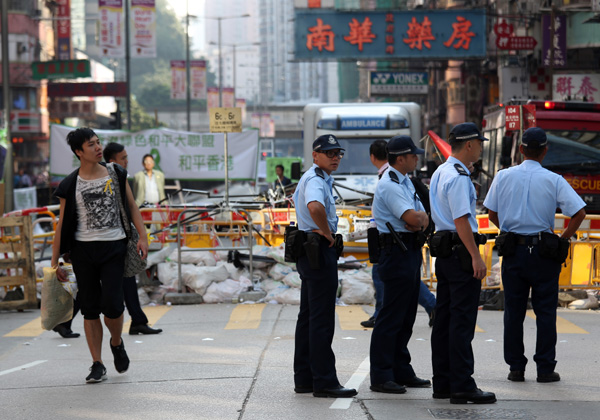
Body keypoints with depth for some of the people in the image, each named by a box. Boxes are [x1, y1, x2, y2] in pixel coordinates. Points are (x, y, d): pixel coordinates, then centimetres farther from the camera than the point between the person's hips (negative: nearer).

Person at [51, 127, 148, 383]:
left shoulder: (116, 174, 6)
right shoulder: (70, 185, 0)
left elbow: (131, 206, 12)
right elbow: (62, 224, 4)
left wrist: (142, 235, -1)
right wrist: (54, 262, 2)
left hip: (114, 247, 0)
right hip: (83, 250, 0)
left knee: (112, 305, -11)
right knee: (90, 309, 2)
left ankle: (117, 343, 20)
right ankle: (97, 365, 10)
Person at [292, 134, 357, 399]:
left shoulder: (309, 178, 18)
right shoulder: (316, 180, -16)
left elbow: (299, 202, 38)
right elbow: (315, 207, -38)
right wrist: (327, 232, -22)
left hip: (308, 252, 11)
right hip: (319, 251, -11)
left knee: (308, 317, 13)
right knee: (322, 320, -10)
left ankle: (304, 378, 18)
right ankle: (324, 382, -10)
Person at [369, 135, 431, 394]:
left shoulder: (405, 182, 18)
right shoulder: (389, 186, -15)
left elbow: (423, 218, 14)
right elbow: (413, 218, -23)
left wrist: (418, 221, -8)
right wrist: (419, 216, -1)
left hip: (411, 253, 10)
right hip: (397, 253, -10)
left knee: (406, 317, 14)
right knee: (391, 317, -8)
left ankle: (401, 371, 21)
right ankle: (381, 377, -6)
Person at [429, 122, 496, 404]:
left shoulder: (440, 173, 17)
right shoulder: (458, 177, -15)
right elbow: (461, 220, -22)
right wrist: (475, 257, -22)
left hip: (443, 251, 10)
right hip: (460, 252, -10)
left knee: (444, 318, 11)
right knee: (462, 321, -9)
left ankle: (442, 384, 15)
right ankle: (462, 386, -9)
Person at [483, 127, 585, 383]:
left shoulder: (504, 177, 1)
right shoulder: (553, 180, -6)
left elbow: (492, 213, 7)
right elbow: (579, 213, -10)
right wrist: (564, 238, 2)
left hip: (512, 250, 2)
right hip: (543, 252, -2)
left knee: (513, 311, 8)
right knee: (545, 311, 4)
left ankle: (515, 367, 9)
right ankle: (545, 369, 4)